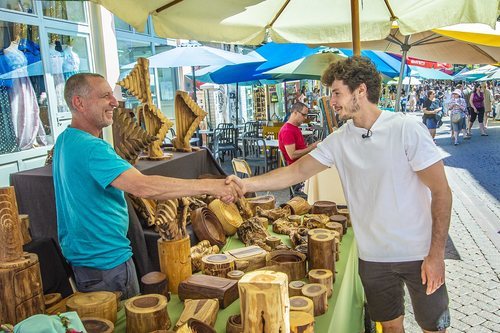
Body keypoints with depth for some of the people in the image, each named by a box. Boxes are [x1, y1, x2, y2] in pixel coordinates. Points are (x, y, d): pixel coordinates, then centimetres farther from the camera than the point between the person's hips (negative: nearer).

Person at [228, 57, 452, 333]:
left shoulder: (407, 129, -15)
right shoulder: (339, 140, -2)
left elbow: (441, 192, -13)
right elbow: (297, 171, -2)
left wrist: (436, 254, -16)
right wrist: (248, 184, -13)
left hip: (418, 253, -3)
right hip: (372, 256, 4)